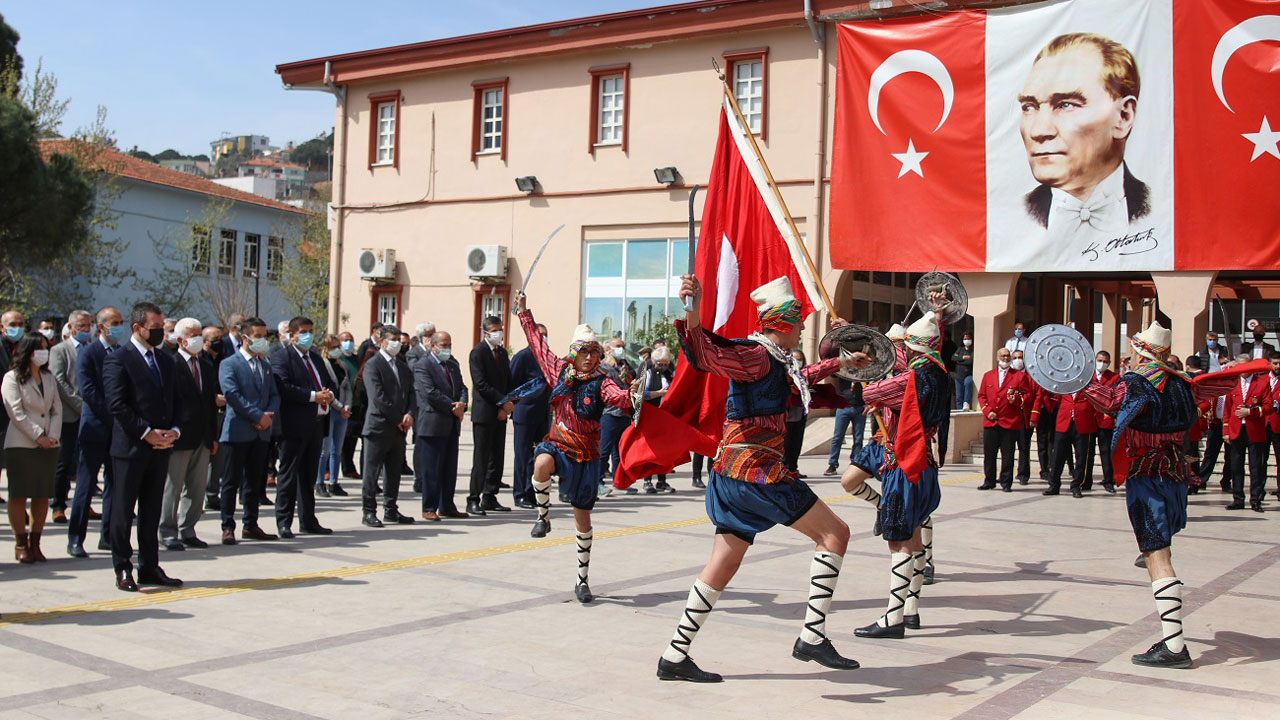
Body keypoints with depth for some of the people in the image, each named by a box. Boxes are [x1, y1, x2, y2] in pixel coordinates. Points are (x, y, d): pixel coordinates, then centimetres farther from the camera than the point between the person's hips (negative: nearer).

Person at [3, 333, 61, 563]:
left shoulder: (49, 378, 15)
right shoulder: (12, 378, -2)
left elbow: (57, 409, 11)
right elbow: (16, 413, -9)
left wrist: (53, 436, -4)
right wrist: (38, 437, -12)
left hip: (48, 446, 5)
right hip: (21, 445, -5)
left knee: (43, 495, 5)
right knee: (19, 494, -2)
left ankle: (35, 542, 11)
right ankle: (21, 543, 4)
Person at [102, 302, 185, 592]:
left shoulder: (166, 361, 16)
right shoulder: (118, 360, -6)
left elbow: (176, 402, 16)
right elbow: (116, 404, -14)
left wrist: (174, 431, -1)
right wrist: (146, 432, -16)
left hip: (161, 447, 7)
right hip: (130, 447, -6)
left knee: (152, 511, 12)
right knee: (123, 511, 1)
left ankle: (149, 567, 19)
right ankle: (123, 569, 9)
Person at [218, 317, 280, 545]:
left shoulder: (266, 366, 17)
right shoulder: (229, 364, -4)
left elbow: (274, 395, 13)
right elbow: (232, 395, -14)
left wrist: (269, 416, -7)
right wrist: (258, 416, -16)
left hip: (261, 432, 6)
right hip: (238, 431, -6)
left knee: (255, 481, 10)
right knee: (232, 481, -1)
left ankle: (250, 525, 17)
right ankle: (228, 527, 4)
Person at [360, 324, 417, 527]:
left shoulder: (403, 365, 15)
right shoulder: (373, 365, -8)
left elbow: (411, 392, 12)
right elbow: (378, 397, -16)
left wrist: (410, 414, -7)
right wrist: (398, 419, -14)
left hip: (399, 428, 7)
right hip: (378, 427, -7)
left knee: (394, 471, 12)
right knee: (372, 471, 0)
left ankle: (390, 510, 21)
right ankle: (369, 511, 6)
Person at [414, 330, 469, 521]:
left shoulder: (453, 364, 16)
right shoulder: (423, 365, -8)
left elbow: (462, 387, 12)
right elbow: (430, 393, -17)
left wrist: (462, 404, -9)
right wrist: (453, 407, -14)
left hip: (452, 425, 7)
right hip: (432, 424, -7)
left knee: (450, 468, 11)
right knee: (431, 469, -3)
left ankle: (447, 506, 18)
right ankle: (429, 508, 4)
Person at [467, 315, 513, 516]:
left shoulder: (502, 352, 15)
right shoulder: (478, 352, -8)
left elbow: (508, 381, 13)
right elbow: (481, 384, -16)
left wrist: (506, 407, 0)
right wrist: (503, 401, -16)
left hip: (500, 413, 7)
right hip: (484, 412, -7)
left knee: (497, 458, 8)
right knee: (481, 457, -7)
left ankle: (489, 498, 16)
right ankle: (473, 501, -2)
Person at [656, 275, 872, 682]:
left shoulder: (775, 362, 19)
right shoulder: (756, 355, -11)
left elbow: (796, 381, 41)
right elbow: (708, 354, -28)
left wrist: (841, 363, 50)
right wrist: (693, 309, -45)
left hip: (736, 475, 10)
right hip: (755, 470, -10)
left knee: (724, 565, 10)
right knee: (834, 533, -3)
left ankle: (675, 657, 12)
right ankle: (812, 638, -4)